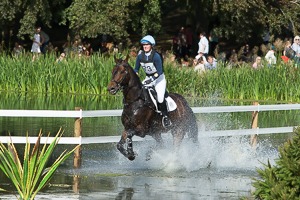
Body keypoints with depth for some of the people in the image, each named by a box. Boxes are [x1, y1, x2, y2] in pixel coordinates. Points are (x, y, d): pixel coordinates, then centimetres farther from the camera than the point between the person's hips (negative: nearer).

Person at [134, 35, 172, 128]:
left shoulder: (156, 56, -22)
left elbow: (159, 72, -24)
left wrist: (151, 79, -34)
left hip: (159, 78, -6)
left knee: (160, 97, -22)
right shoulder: (140, 56, -5)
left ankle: (165, 117, -4)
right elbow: (136, 69, 4)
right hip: (148, 78, 6)